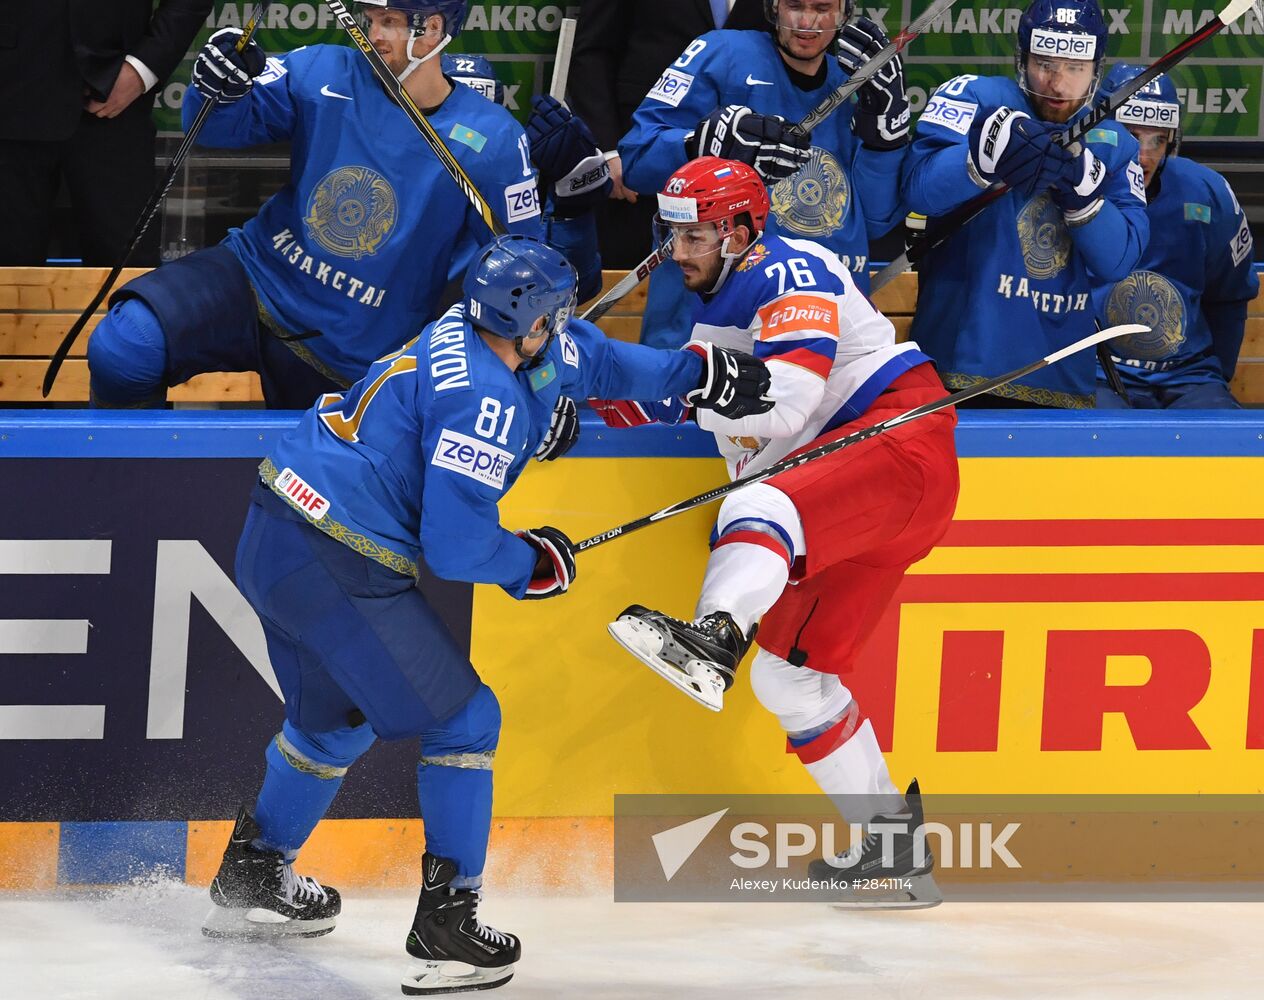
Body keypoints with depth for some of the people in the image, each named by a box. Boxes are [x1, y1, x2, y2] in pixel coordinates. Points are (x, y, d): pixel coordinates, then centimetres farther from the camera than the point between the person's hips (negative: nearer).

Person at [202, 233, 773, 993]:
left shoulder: (471, 332, 8)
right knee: (463, 722, 1)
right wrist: (536, 564, -3)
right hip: (338, 568, -10)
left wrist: (699, 372, 27)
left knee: (337, 718, 29)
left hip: (273, 536, 10)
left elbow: (582, 356, 26)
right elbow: (456, 545, -21)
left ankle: (250, 881, 42)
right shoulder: (486, 403, -20)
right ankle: (447, 925, 1)